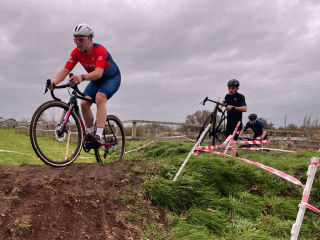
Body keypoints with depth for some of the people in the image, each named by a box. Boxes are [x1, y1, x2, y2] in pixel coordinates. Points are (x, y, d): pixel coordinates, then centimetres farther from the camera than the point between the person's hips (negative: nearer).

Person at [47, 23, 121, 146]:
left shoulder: (99, 50, -32)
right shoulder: (76, 52, -15)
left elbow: (98, 73, -46)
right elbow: (65, 70, -22)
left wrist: (82, 77, -65)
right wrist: (54, 82, -42)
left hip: (112, 77, -6)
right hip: (96, 80, 6)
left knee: (100, 97, -32)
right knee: (84, 102, -14)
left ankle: (99, 135, -33)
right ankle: (91, 133, 4)